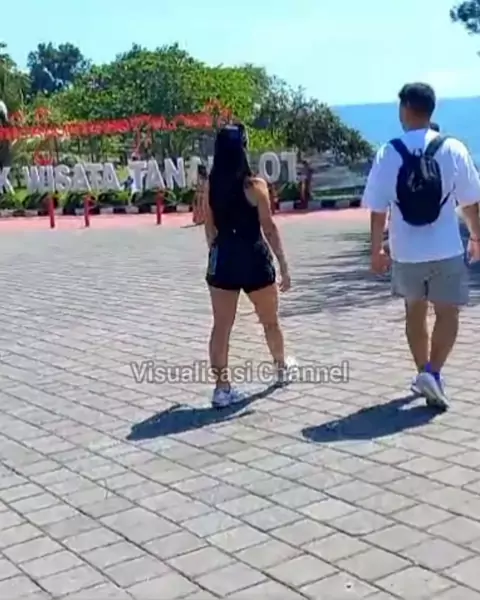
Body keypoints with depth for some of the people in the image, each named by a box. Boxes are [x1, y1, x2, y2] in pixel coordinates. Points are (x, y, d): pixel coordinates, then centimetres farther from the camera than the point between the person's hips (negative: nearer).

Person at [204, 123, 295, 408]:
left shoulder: (210, 185, 2)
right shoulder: (254, 185, -12)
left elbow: (210, 228, 10)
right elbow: (269, 228, -12)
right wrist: (284, 266, -8)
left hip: (223, 259, 3)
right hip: (254, 259, -3)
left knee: (221, 326, 4)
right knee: (270, 321, 18)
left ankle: (223, 387, 4)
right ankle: (282, 367, 39)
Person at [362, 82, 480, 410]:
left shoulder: (388, 153, -6)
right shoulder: (453, 149, -6)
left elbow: (378, 209, -4)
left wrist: (377, 249, 6)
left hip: (406, 252, 2)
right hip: (446, 250, -1)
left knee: (415, 311, 19)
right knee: (447, 313, 9)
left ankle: (424, 372, 29)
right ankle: (432, 373, -8)